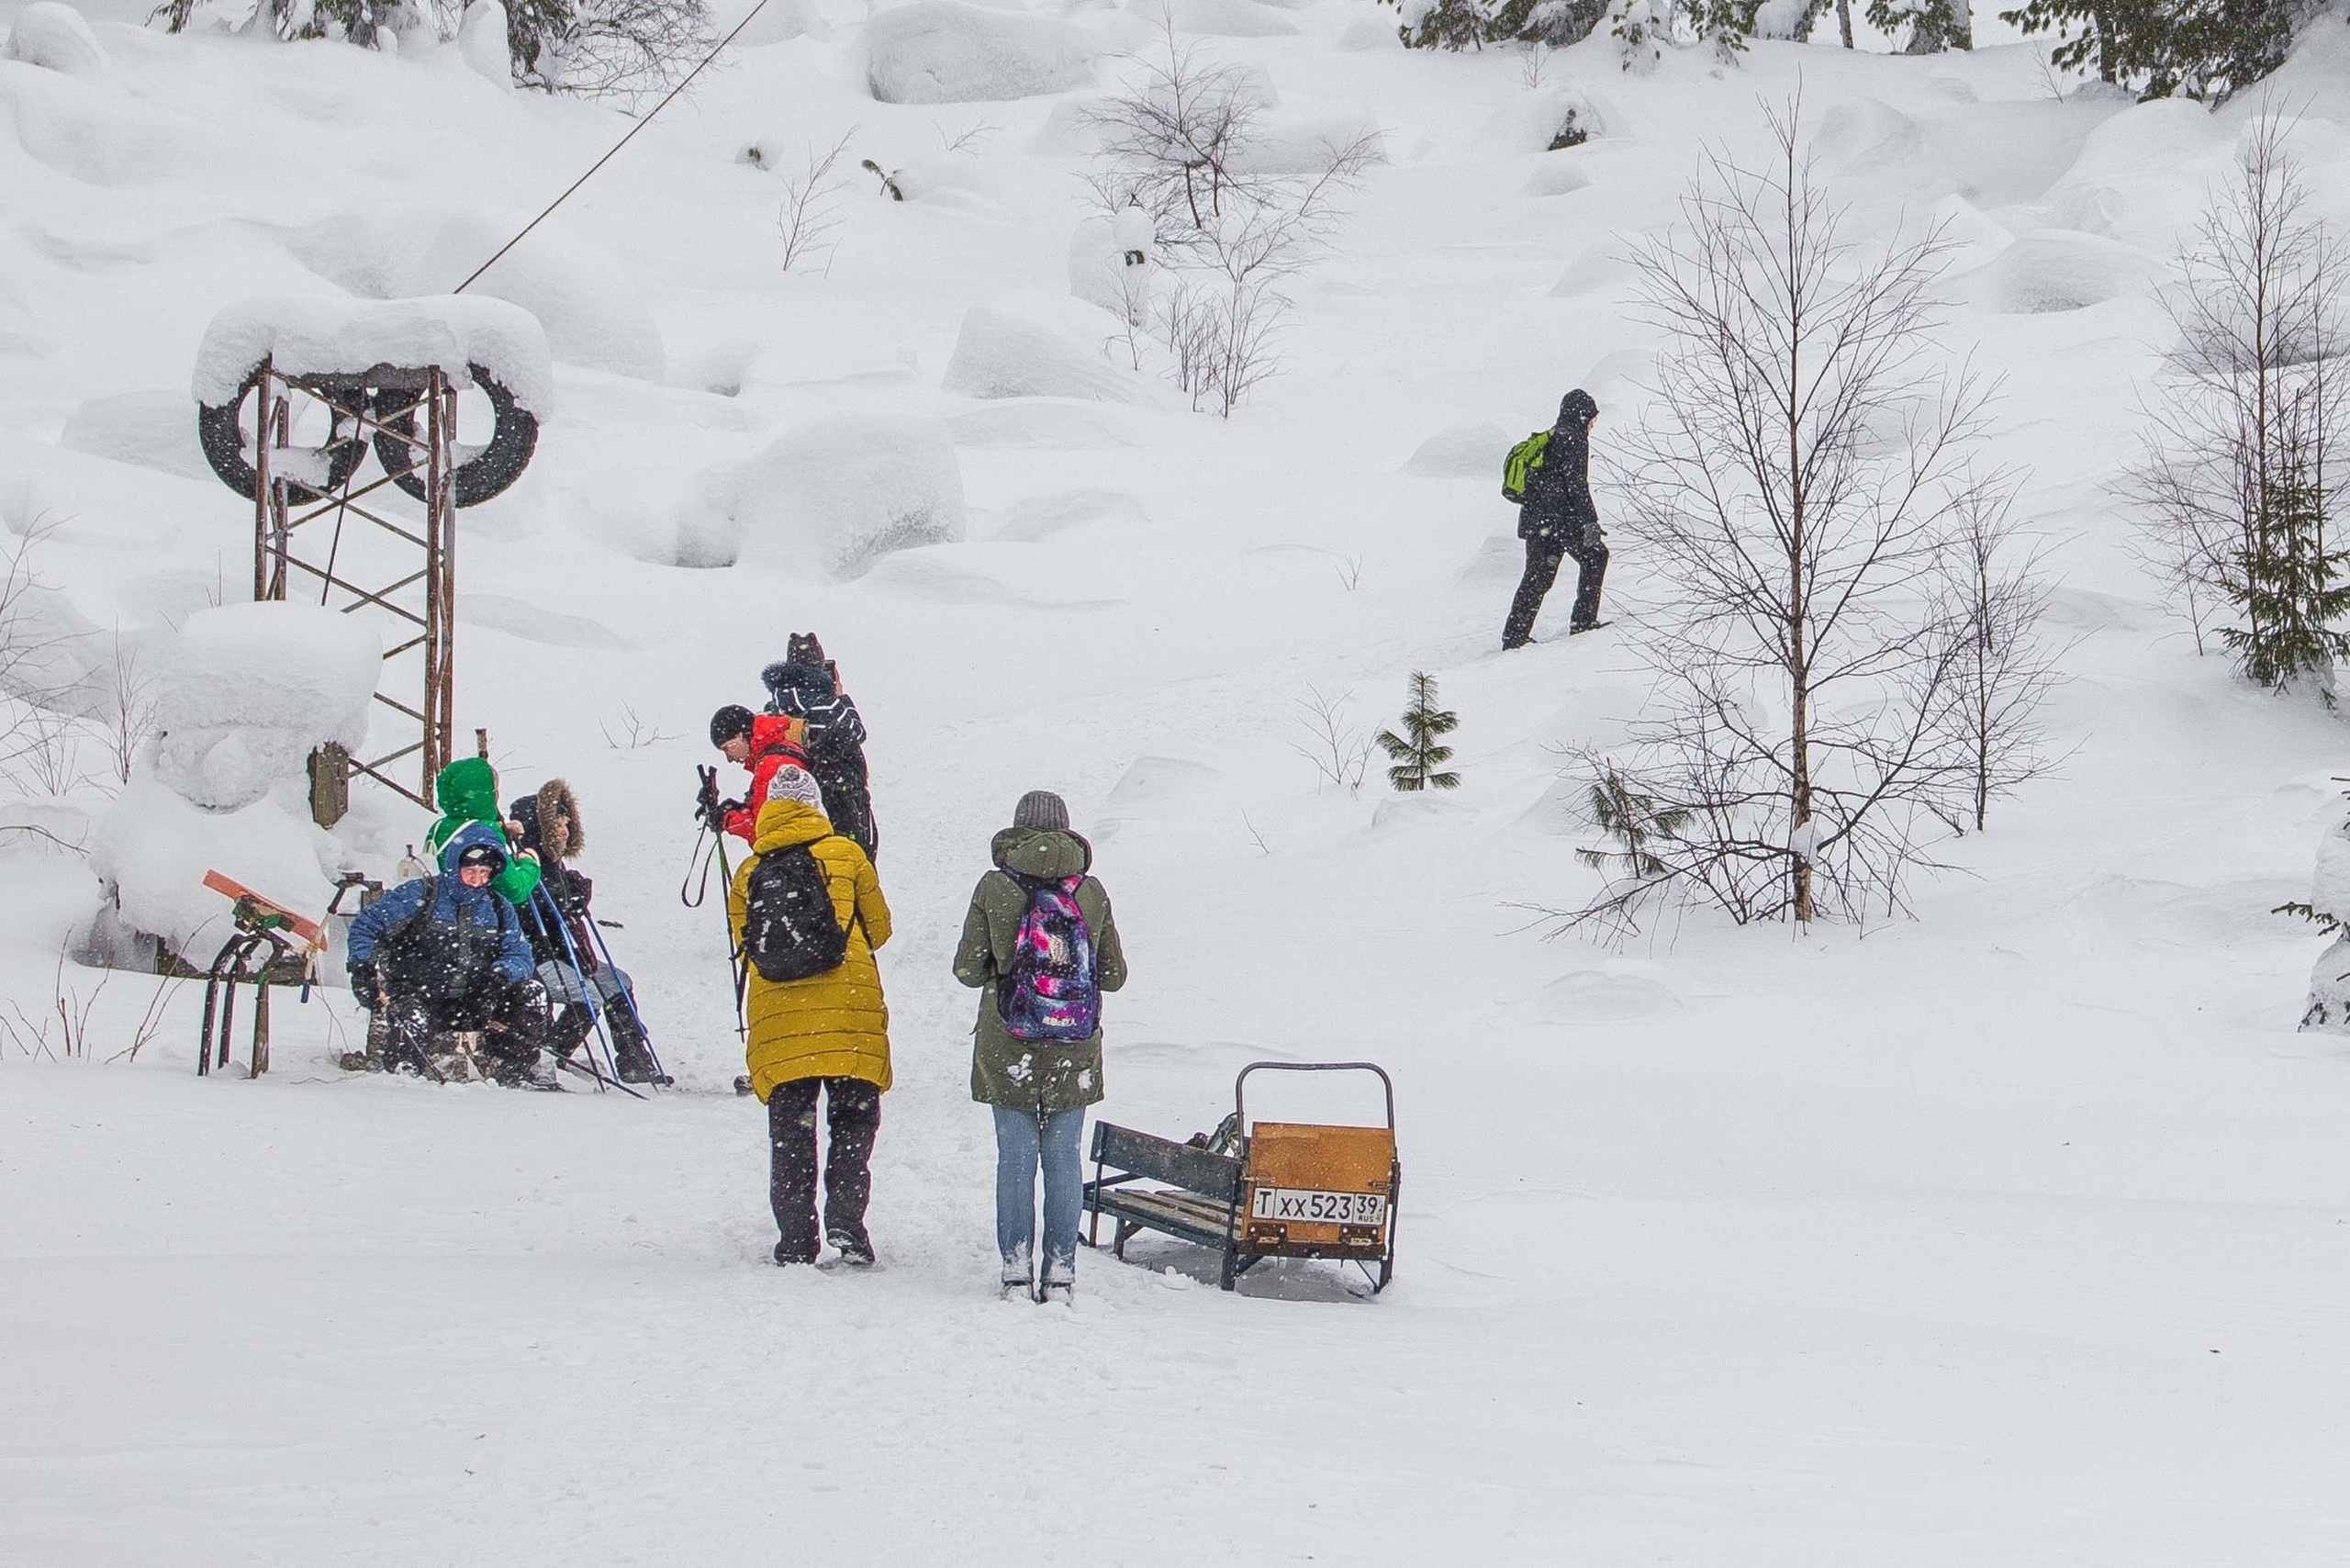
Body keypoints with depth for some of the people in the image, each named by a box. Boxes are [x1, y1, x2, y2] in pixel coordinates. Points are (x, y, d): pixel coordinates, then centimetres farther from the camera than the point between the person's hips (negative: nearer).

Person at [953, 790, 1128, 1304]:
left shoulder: (994, 889, -6)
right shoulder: (1092, 892, 0)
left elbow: (968, 969, -4)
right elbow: (1113, 975, 5)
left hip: (1008, 1050, -2)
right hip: (1075, 1050, 2)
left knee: (1015, 1156, 4)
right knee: (1063, 1157, 8)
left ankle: (1017, 1269, 3)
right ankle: (1061, 1270, 8)